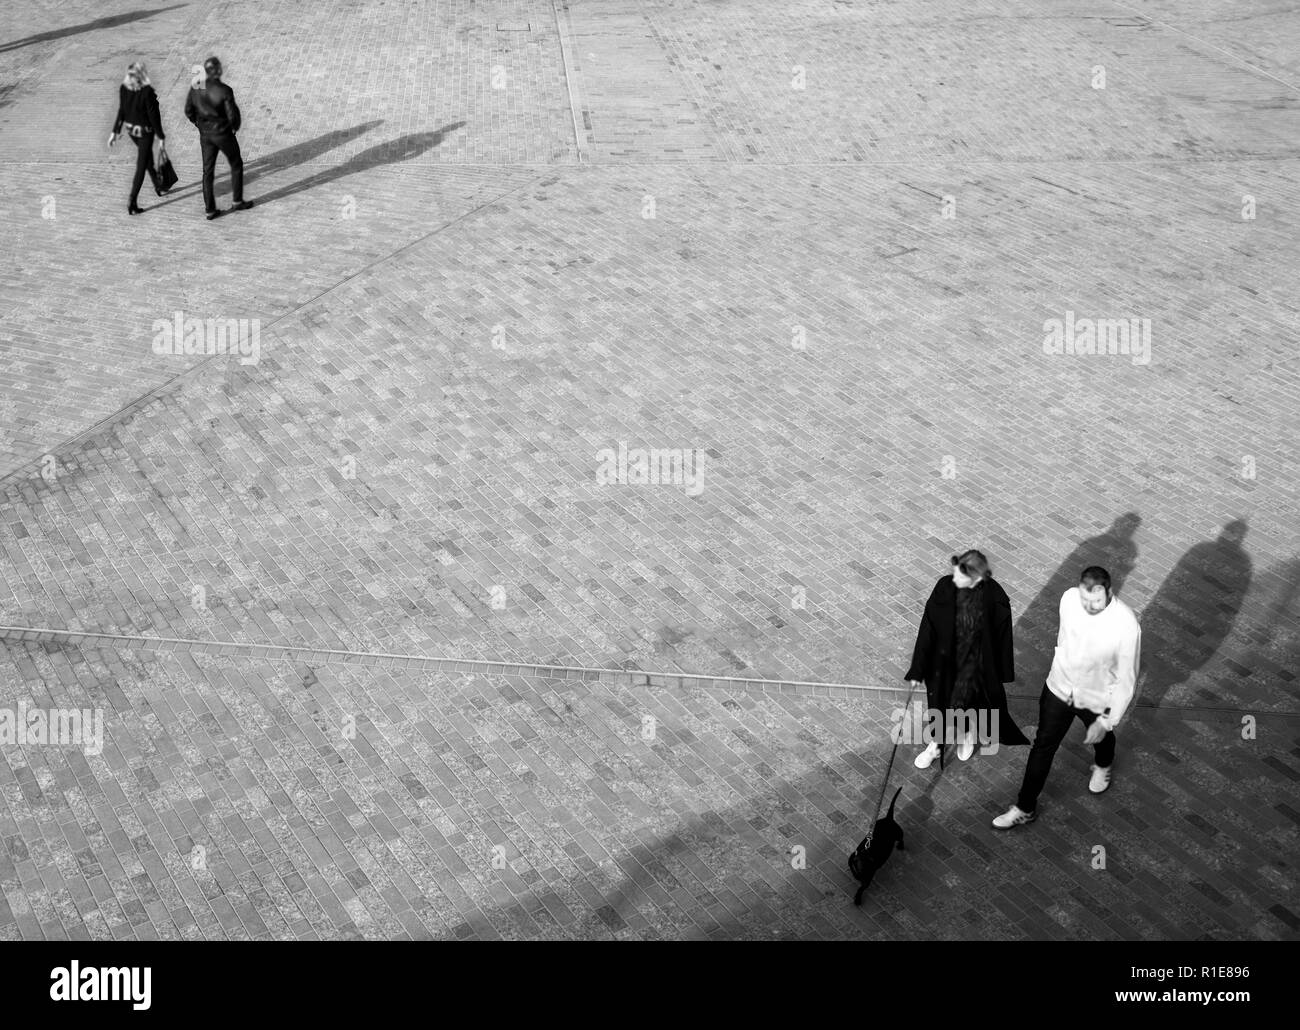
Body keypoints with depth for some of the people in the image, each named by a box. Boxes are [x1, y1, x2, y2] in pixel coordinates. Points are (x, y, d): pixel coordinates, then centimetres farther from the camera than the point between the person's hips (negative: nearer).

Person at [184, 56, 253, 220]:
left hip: (205, 134, 5)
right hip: (223, 133, -5)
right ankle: (238, 202, 26)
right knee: (236, 165, 18)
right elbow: (233, 115, -20)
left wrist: (201, 126, 17)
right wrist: (235, 126, 2)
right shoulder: (224, 91, -23)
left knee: (208, 170, 13)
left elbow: (189, 111, 3)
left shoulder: (195, 87, -6)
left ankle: (210, 210, 16)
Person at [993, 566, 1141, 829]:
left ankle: (1103, 765, 66)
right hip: (1059, 688, 2)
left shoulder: (1126, 625, -34)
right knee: (1043, 745, 13)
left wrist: (1107, 721, -21)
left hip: (1097, 700, -2)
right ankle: (1025, 808, 30)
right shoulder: (1069, 598, -22)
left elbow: (1126, 680, -23)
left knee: (1101, 738, 29)